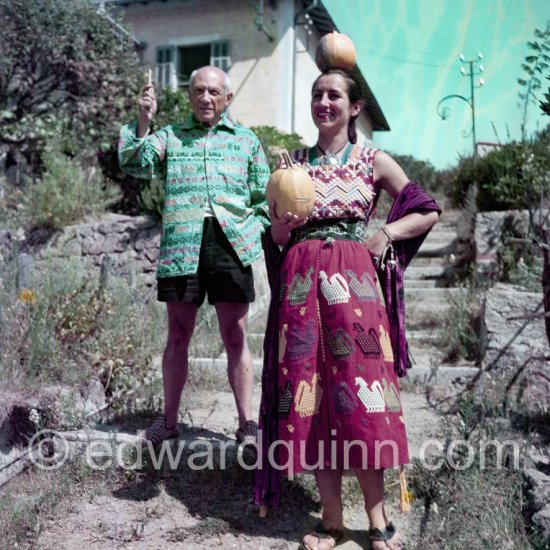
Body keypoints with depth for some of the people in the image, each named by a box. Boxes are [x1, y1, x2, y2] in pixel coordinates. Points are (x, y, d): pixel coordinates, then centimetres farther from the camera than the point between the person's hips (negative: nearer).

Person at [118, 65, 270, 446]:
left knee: (236, 338, 4)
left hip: (232, 244, 0)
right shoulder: (170, 137, 15)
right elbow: (135, 164, -1)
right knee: (178, 337, 8)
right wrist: (143, 121, -11)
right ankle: (169, 419, 21)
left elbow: (264, 198, 13)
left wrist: (258, 234, 0)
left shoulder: (246, 140, 14)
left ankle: (247, 423, 13)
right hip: (182, 246, 1)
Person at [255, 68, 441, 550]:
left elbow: (428, 212, 11)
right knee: (310, 390, 0)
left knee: (357, 393, -4)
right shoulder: (295, 162, 14)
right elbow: (276, 236, 14)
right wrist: (283, 224, -8)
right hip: (301, 281, 2)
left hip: (354, 280, -2)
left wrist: (388, 232, -5)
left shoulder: (373, 161, 8)